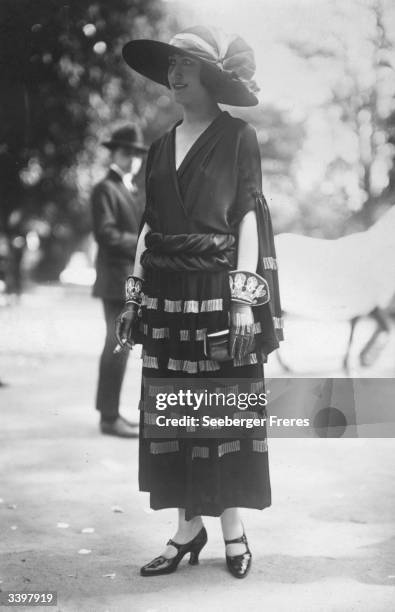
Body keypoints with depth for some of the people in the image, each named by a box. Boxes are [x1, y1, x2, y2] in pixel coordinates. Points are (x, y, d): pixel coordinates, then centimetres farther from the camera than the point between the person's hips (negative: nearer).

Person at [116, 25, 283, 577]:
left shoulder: (238, 138, -1)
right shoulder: (161, 147, 13)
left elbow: (249, 217, -5)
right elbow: (150, 225, 15)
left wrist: (244, 299, -13)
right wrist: (134, 297, 11)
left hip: (219, 289, -5)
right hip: (167, 294, 5)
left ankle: (233, 527, 11)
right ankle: (188, 528, 14)